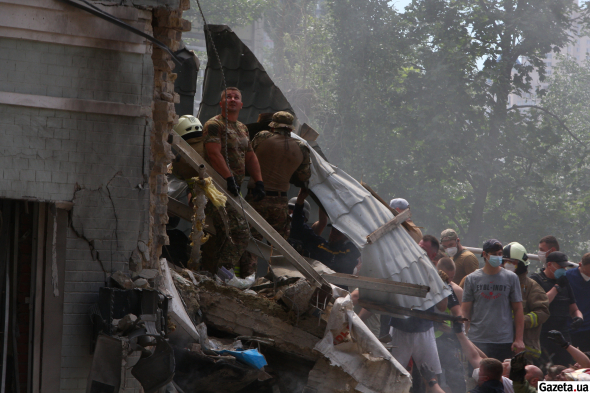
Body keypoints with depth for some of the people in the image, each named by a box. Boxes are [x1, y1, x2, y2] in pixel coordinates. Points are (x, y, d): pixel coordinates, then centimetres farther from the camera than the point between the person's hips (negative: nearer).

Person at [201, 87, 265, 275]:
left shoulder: (242, 128, 21)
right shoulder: (214, 125, -8)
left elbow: (250, 156, 24)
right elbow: (214, 154, -19)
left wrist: (259, 182, 12)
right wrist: (229, 178, -26)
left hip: (233, 189, 9)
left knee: (220, 235, 10)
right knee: (240, 232, -17)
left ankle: (210, 273, 14)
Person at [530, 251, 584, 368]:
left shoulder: (564, 282, 18)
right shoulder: (536, 280, -1)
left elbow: (574, 309, 23)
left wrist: (578, 317, -1)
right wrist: (557, 287, -11)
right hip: (543, 335, -6)